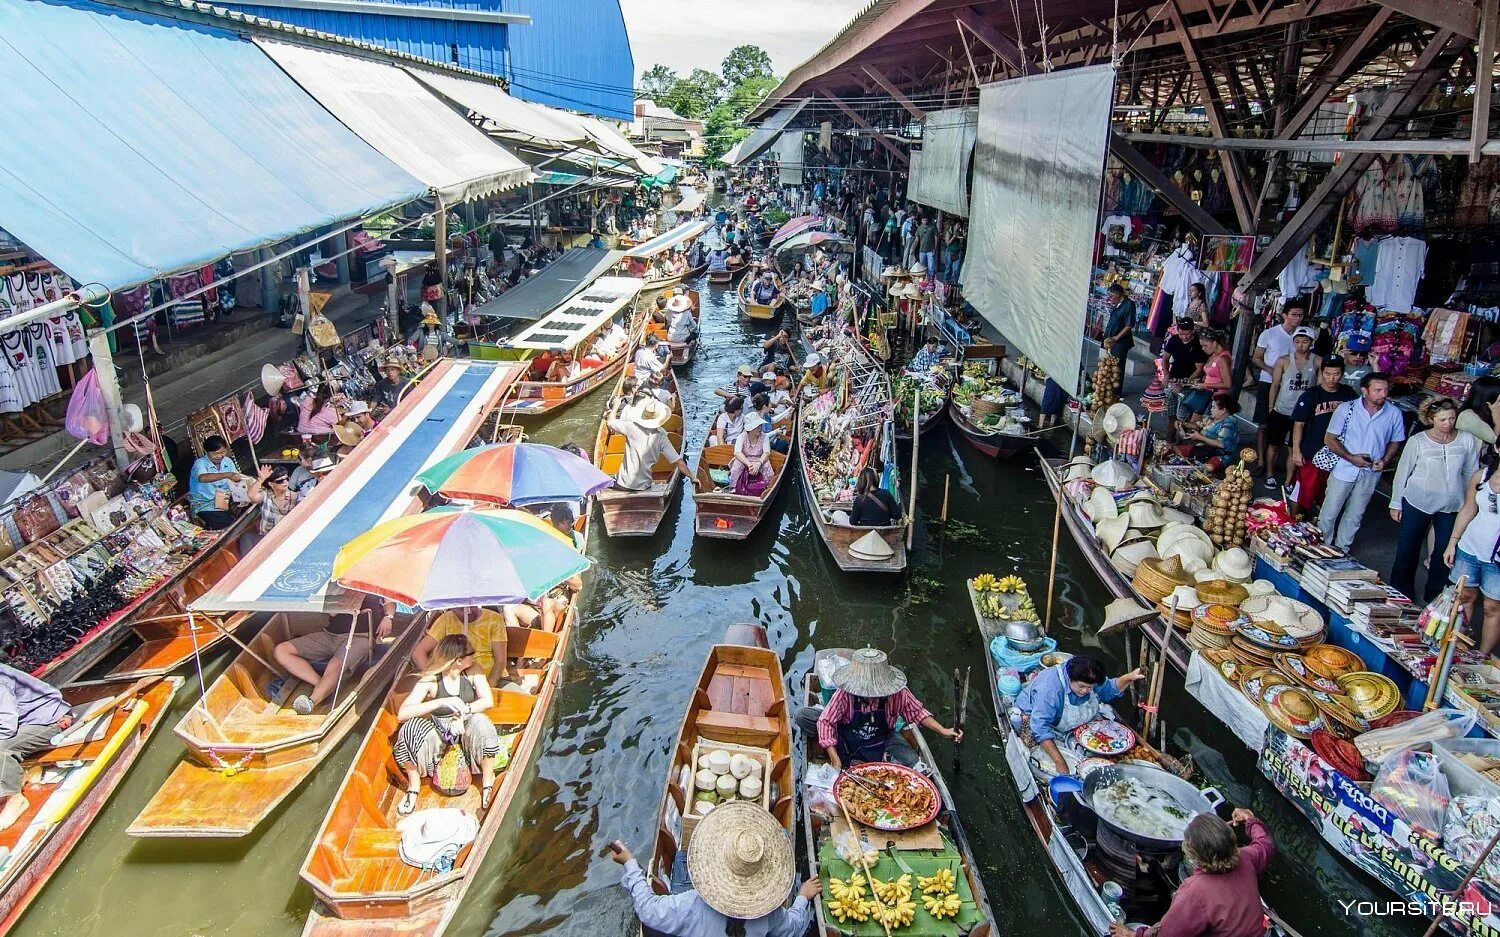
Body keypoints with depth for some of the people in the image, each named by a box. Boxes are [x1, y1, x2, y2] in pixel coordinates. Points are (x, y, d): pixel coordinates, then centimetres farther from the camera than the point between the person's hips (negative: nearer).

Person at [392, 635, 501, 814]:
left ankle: (488, 783, -15)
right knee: (411, 729, -31)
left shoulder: (473, 671, -11)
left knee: (481, 723, -34)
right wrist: (442, 702, -37)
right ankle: (414, 787, -9)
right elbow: (402, 713, -28)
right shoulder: (431, 680, -18)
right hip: (440, 730, -1)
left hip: (466, 726, 1)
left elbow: (488, 700, -16)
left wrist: (464, 711, -32)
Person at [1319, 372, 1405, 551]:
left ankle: (1341, 549, 33)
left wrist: (1385, 460, -10)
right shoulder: (1346, 409, -12)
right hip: (1344, 469, -2)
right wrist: (1351, 457, -18)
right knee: (1329, 513, 5)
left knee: (1354, 516, 16)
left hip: (1370, 474, 2)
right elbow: (1329, 439, -8)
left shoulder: (1394, 414, -6)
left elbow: (1395, 442, 8)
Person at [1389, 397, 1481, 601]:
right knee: (1407, 551, 9)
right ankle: (1401, 596, 26)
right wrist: (1396, 504, 1)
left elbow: (1471, 474, 6)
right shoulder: (1417, 442, -11)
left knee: (1444, 553, 9)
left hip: (1451, 507, 2)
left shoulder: (1467, 441, -5)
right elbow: (1402, 473, -3)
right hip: (1416, 503, -2)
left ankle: (1434, 598, 26)